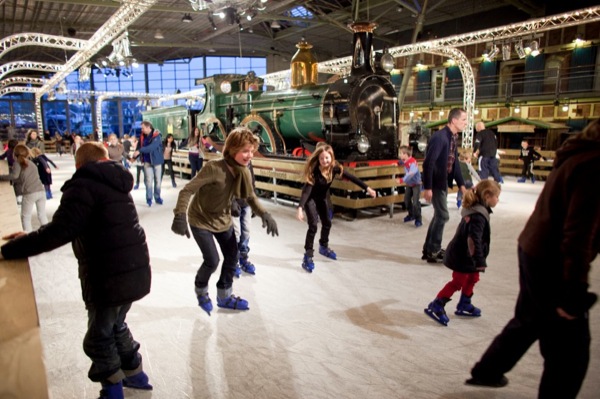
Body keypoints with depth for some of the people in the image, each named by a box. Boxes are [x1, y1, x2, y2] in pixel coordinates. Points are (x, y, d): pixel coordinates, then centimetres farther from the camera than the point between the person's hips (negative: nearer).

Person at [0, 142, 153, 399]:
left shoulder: (84, 185, -12)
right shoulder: (113, 183, 15)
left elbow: (61, 231, -23)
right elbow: (73, 226, 20)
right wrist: (32, 238, 16)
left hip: (110, 276, -8)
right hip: (134, 270, 9)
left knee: (98, 338, 13)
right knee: (115, 324, 28)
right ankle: (134, 373, 40)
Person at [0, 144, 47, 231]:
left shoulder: (17, 163, 2)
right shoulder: (32, 164, 20)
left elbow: (14, 175, -14)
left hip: (30, 194, -5)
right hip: (41, 191, 5)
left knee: (25, 217, 7)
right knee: (42, 215, 15)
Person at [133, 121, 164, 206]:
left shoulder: (157, 136, -14)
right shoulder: (142, 137, 3)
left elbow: (152, 147, -27)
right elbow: (139, 147, 6)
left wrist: (140, 151, -32)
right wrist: (134, 157, -6)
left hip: (156, 160, -2)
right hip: (147, 161, 2)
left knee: (157, 180, 7)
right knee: (148, 180, -3)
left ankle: (157, 197, 20)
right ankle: (149, 198, 4)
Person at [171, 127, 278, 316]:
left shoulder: (244, 172, -11)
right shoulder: (214, 168, -31)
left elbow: (250, 197, 2)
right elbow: (187, 190, -28)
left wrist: (264, 214, -15)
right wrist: (180, 215, -39)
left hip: (223, 219, 7)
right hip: (201, 220, -7)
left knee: (232, 257, 11)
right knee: (212, 260, -10)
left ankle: (224, 296, 34)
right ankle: (201, 290, 25)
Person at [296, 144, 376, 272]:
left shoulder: (334, 167, -21)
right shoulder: (313, 170, -34)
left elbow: (351, 177, -19)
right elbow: (307, 190, -40)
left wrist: (367, 188, -25)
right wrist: (300, 208, -51)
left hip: (322, 198, 6)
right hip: (310, 198, -6)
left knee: (327, 223, 14)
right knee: (313, 225, -17)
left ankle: (324, 247, 40)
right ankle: (308, 256, -9)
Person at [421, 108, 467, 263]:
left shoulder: (452, 137, 8)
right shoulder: (439, 137, -21)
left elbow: (455, 162, 14)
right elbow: (428, 163, -25)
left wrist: (461, 184, 11)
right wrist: (427, 187, -26)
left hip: (444, 181, 10)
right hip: (436, 182, -10)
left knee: (439, 215, 14)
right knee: (443, 215, -4)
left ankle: (429, 249, 25)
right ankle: (433, 252, 8)